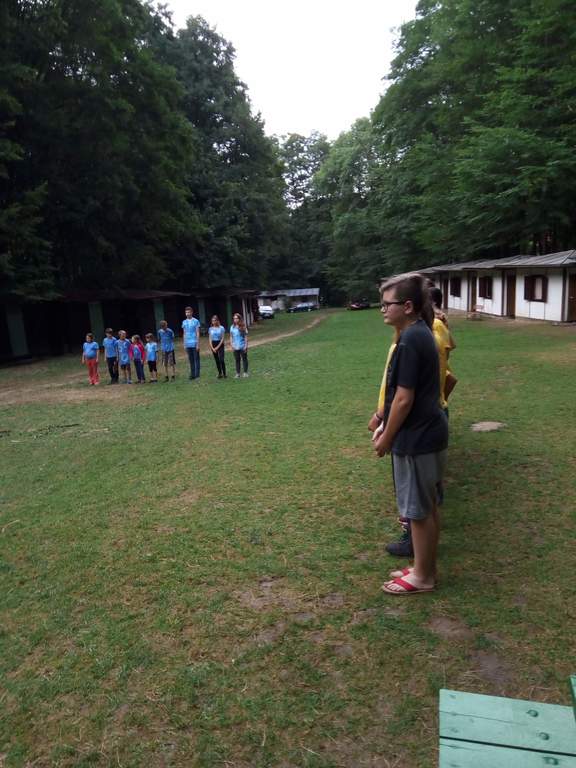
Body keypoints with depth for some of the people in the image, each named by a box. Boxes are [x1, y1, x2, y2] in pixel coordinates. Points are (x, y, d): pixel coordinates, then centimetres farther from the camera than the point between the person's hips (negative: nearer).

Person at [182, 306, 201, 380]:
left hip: (194, 344, -4)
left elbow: (198, 333, -5)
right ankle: (192, 374, 15)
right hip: (187, 344, 4)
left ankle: (197, 374, 7)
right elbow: (184, 334, 14)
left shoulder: (196, 321, -4)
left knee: (196, 359, 2)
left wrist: (198, 344, -9)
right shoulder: (184, 322, 9)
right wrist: (184, 344, 11)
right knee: (191, 360, 9)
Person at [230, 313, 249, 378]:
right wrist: (231, 345, 2)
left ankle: (245, 372, 16)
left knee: (244, 359, 7)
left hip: (242, 346, -3)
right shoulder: (232, 327, 4)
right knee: (237, 360, 7)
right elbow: (231, 337, 9)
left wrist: (246, 346, -7)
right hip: (235, 347, 3)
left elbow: (246, 337, -3)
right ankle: (238, 373, 13)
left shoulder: (243, 327, -5)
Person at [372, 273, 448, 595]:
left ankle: (422, 577, 21)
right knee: (427, 507, 19)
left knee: (418, 510, 5)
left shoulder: (410, 340, -21)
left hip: (417, 438, -10)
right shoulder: (420, 333, 10)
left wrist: (387, 438, -10)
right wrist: (386, 425, 18)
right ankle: (426, 568, 33)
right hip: (428, 432, 10)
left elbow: (404, 399, -21)